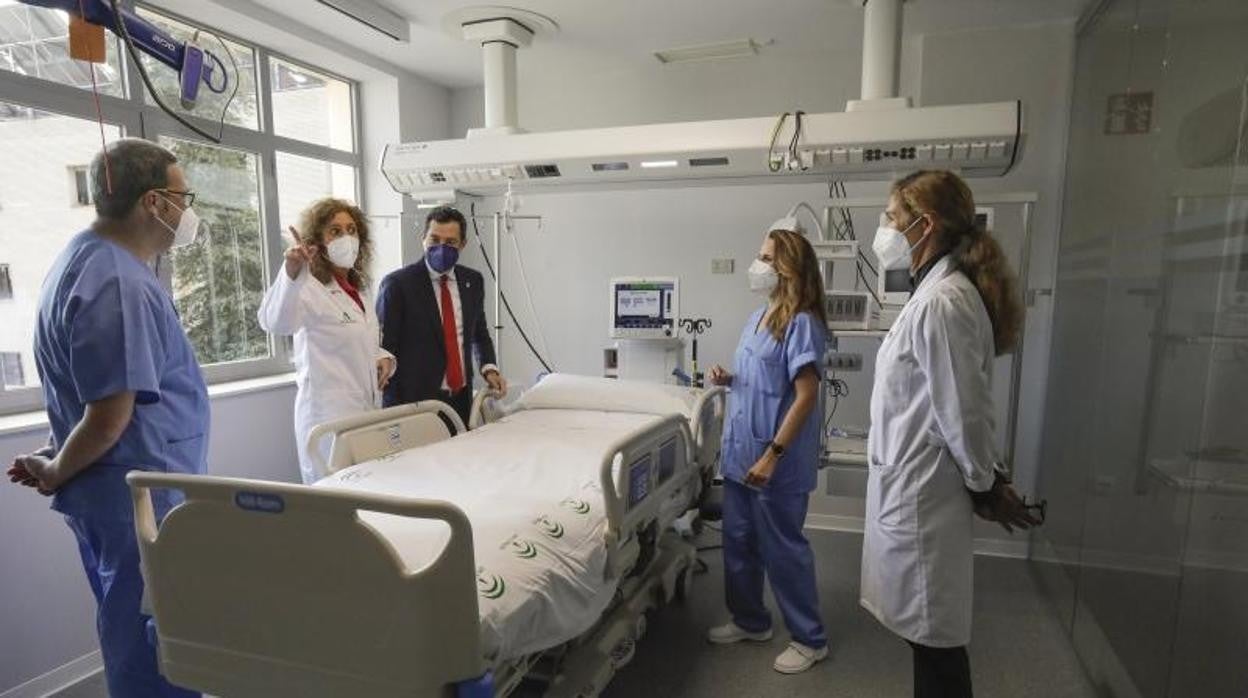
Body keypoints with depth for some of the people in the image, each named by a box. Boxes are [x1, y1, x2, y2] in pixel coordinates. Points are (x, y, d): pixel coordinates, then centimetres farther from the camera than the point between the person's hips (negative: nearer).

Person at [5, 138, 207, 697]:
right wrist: (55, 474, -8)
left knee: (136, 643, 25)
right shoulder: (119, 285, -23)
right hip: (142, 503, -10)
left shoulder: (88, 258, 11)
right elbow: (109, 418, -25)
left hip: (120, 497, 10)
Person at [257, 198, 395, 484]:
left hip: (367, 407, 8)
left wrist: (383, 358, 4)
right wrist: (291, 273, -47)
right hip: (329, 412, -8)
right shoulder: (310, 288, -11)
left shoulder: (358, 289, 13)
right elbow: (275, 323, -32)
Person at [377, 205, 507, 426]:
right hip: (417, 400, -4)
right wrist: (394, 411, -12)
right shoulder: (397, 284, -8)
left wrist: (489, 368, 1)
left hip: (462, 399, 5)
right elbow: (384, 349, -7)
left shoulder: (472, 281, 7)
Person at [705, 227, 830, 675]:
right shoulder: (759, 317, 9)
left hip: (778, 461, -8)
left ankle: (810, 639, 25)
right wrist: (727, 378, -1)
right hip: (740, 452, 9)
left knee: (783, 549, 5)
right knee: (738, 541, 17)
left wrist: (772, 455, -24)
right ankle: (750, 621, 37)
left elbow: (806, 395, -21)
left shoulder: (801, 323, -17)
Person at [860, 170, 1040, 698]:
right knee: (931, 630, 21)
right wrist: (987, 479, 17)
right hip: (912, 484, 9)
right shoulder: (937, 292, 10)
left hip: (919, 493, -9)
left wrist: (985, 485, -4)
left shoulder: (941, 302, -22)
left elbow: (963, 410, -18)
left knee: (933, 633, 6)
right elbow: (960, 408, 13)